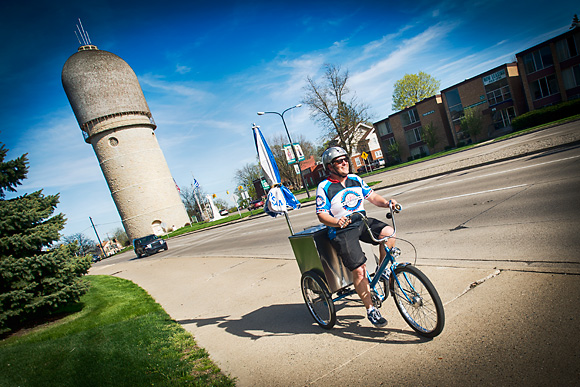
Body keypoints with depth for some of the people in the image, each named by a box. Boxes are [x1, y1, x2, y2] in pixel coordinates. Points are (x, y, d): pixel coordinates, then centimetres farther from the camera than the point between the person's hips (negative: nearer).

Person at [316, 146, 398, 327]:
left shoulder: (355, 179, 10)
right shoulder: (324, 187, -7)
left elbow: (372, 196, 11)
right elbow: (322, 214, -11)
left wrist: (387, 202, -8)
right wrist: (337, 222, -30)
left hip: (363, 221, 5)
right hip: (342, 231, -5)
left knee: (388, 232, -21)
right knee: (359, 270, -12)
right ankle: (371, 310, 7)